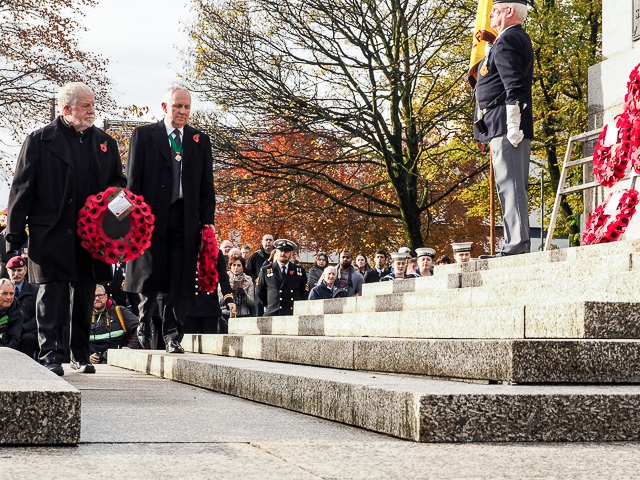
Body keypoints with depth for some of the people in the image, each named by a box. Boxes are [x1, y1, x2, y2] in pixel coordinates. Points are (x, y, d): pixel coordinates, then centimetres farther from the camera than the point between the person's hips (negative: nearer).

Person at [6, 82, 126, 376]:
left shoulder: (105, 143, 14)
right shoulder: (40, 141, 1)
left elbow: (119, 181, 22)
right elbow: (22, 189, -1)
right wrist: (14, 235, -7)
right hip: (51, 234, -4)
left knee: (84, 296, 11)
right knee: (52, 293, -7)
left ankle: (80, 356, 22)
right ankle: (51, 356, -5)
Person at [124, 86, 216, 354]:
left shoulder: (201, 141, 14)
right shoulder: (144, 135, 7)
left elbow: (207, 185, 12)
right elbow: (133, 179, 2)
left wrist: (207, 221, 3)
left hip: (186, 220, 2)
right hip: (152, 217, -2)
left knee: (180, 282, -2)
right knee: (150, 276, 1)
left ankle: (172, 336, 4)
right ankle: (144, 322, 26)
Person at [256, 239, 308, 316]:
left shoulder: (299, 271, 11)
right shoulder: (265, 270, 8)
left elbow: (304, 292, 16)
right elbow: (259, 291, 16)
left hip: (294, 315, 1)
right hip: (272, 314, -1)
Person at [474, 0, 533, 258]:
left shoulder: (507, 41, -10)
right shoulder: (521, 39, 22)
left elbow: (514, 87, -20)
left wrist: (512, 125, -23)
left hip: (506, 128, -11)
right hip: (508, 129, 11)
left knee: (510, 185, -13)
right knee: (513, 186, 10)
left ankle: (516, 244, -16)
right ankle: (518, 244, 12)